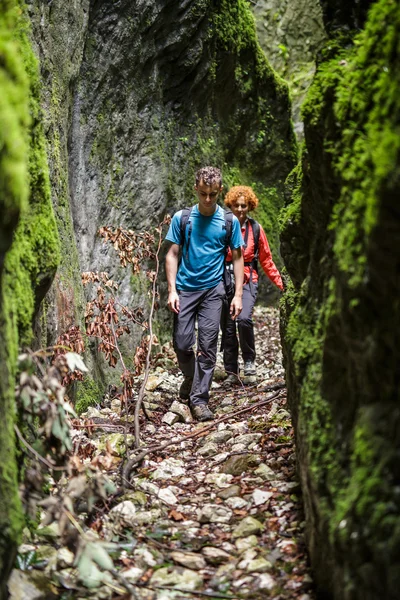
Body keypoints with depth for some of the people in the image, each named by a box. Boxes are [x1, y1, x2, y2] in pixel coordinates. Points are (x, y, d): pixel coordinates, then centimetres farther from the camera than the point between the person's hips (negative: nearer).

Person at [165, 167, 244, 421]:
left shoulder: (229, 221, 3)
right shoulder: (181, 218, 2)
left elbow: (237, 257, 6)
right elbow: (173, 255, 4)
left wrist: (238, 294, 0)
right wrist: (172, 290, -4)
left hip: (212, 289, -1)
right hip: (185, 288, 1)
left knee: (207, 346, -3)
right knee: (182, 344, 1)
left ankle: (199, 398, 4)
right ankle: (190, 377, 31)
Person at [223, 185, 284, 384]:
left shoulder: (256, 229, 6)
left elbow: (266, 260, 12)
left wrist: (280, 282, 6)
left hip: (248, 280, -1)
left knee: (244, 319, -23)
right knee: (228, 327, 2)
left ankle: (249, 361, -3)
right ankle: (231, 372, 13)